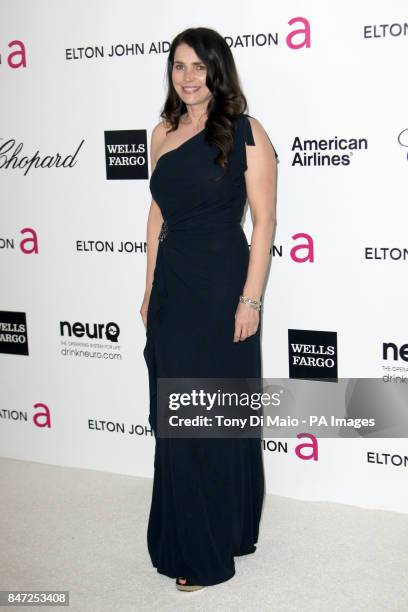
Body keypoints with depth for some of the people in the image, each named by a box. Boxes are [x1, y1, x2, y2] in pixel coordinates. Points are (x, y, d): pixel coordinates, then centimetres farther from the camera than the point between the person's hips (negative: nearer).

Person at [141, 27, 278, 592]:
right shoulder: (163, 133, 10)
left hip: (222, 289, -6)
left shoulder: (246, 132, -7)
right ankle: (185, 540, 30)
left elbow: (264, 220, -9)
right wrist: (151, 290, 14)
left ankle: (216, 548, 21)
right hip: (171, 290, 6)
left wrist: (250, 299, -14)